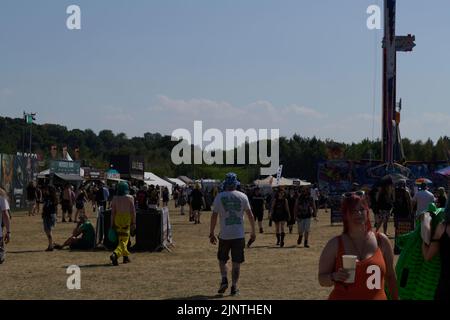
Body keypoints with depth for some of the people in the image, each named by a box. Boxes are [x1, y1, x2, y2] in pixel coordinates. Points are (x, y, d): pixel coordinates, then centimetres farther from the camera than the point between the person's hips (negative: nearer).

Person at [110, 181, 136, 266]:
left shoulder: (115, 198, 0)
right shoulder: (129, 198, -6)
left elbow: (113, 212, 2)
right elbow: (133, 211, -6)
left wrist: (112, 224, 8)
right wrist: (134, 222, 0)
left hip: (117, 219, 4)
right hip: (127, 219, -4)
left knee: (121, 239, 19)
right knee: (124, 240, -6)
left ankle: (126, 256, 26)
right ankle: (115, 254, -28)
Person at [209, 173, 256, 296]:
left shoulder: (220, 197, -3)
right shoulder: (242, 196, 1)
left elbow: (214, 216, -4)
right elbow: (250, 215, 3)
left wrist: (211, 234, 2)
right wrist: (253, 232, 12)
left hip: (224, 235, -1)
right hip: (239, 235, 1)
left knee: (222, 259, 16)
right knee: (236, 262, 7)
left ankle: (224, 280, -4)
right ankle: (234, 286, 5)